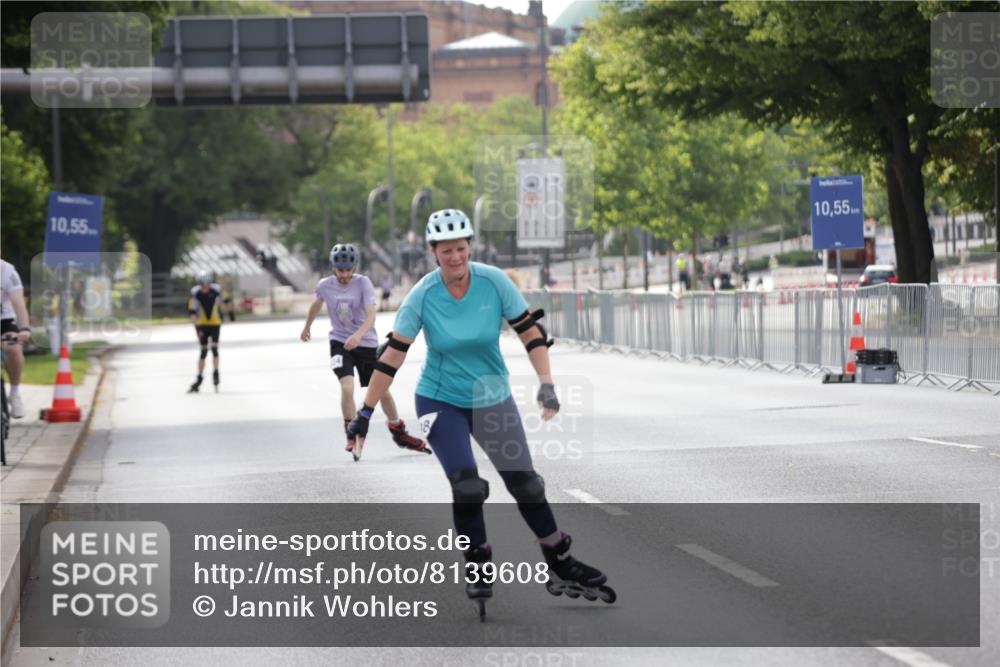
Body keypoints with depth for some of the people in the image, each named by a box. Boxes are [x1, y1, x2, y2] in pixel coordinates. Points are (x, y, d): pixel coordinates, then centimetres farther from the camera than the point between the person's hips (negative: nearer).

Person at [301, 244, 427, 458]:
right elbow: (316, 304, 17)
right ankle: (352, 435, -4)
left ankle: (399, 433, 31)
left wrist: (358, 335, -44)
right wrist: (307, 326, 32)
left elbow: (371, 315, -26)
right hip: (340, 344, 0)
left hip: (367, 344, 0)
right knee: (347, 387, -22)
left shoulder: (363, 283, -15)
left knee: (382, 390, 9)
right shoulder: (325, 286, -7)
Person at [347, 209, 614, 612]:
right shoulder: (423, 296, -16)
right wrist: (365, 413, -14)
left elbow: (530, 331, -7)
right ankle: (478, 570, 3)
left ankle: (561, 566, 18)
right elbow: (392, 356, -14)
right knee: (467, 487, -16)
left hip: (492, 398, 2)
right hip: (440, 401, -2)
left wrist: (546, 384, -18)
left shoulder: (494, 282, -14)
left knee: (525, 484, 3)